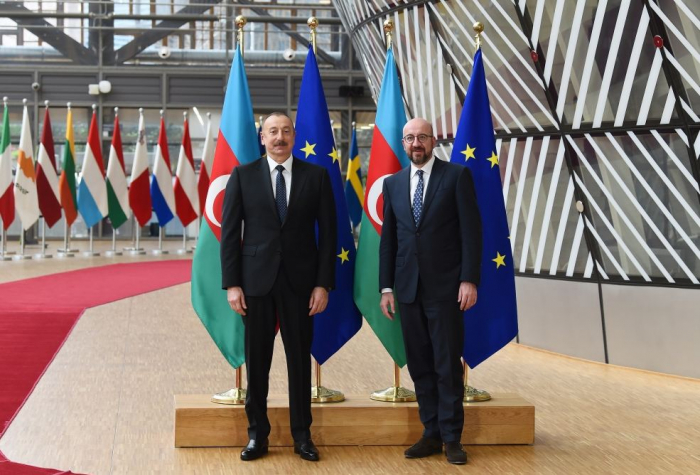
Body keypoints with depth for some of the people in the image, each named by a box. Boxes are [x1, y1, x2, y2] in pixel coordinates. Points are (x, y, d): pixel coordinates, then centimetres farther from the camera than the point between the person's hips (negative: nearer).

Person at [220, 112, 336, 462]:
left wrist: (323, 284, -4)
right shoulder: (243, 176, 2)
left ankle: (302, 434, 17)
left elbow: (328, 233, 2)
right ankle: (257, 434, 17)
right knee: (257, 359, 6)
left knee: (300, 358, 6)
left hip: (300, 281, 0)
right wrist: (231, 284, -5)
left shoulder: (316, 176, 3)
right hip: (256, 280, 0)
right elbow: (230, 232, 1)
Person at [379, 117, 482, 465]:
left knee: (447, 364, -1)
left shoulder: (457, 176, -1)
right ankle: (432, 434, 14)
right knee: (419, 364, 6)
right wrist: (385, 287, 6)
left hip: (445, 286, -4)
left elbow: (471, 231, -5)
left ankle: (452, 438, 8)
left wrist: (469, 280, -12)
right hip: (408, 288, 4)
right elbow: (388, 239, 11)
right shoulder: (393, 183, 11)